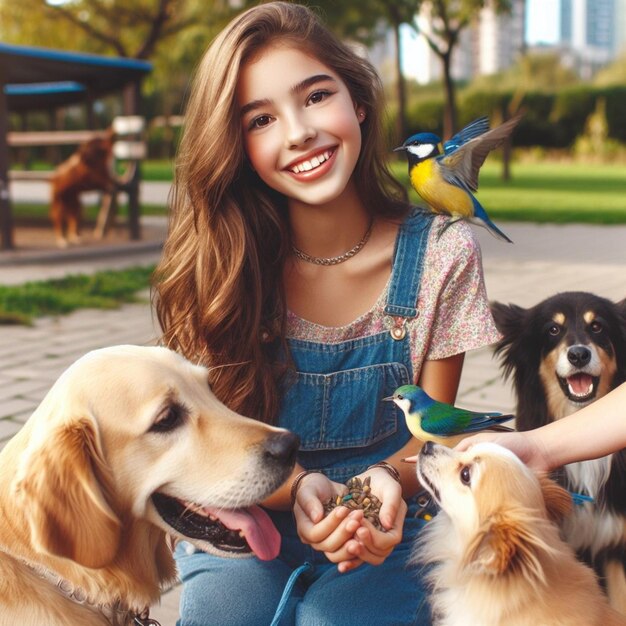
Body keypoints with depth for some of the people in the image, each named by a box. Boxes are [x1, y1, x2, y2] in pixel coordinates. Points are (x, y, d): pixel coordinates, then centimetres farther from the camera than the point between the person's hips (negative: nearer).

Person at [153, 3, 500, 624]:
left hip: (385, 532, 0)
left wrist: (388, 480, -25)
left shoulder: (440, 254, -11)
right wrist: (299, 488, -27)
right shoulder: (221, 262, -10)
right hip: (252, 521, 1)